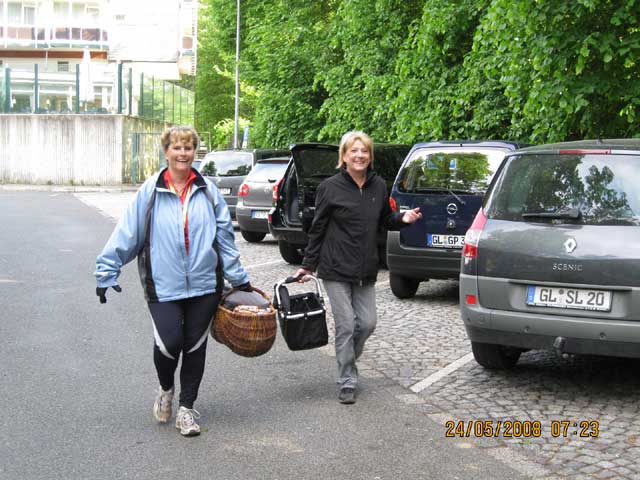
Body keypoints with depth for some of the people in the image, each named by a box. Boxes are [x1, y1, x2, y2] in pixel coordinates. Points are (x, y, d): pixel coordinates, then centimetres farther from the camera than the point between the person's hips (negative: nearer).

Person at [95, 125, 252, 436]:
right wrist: (106, 272, -4)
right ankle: (165, 389, 21)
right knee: (169, 342, -12)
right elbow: (127, 234, 0)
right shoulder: (150, 192, -1)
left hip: (204, 284, 2)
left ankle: (187, 408, 22)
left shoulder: (207, 191, 6)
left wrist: (239, 278, 12)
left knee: (195, 346, 7)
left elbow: (224, 236, 10)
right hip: (163, 285, -2)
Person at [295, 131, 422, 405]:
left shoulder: (378, 186, 5)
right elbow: (317, 229, -2)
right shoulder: (331, 188, -7)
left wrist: (403, 219, -4)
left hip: (365, 270, 4)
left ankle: (347, 362, 33)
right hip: (336, 269, -4)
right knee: (346, 326, -3)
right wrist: (308, 266, -1)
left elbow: (385, 221, 18)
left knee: (368, 323, 6)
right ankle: (347, 382, 10)